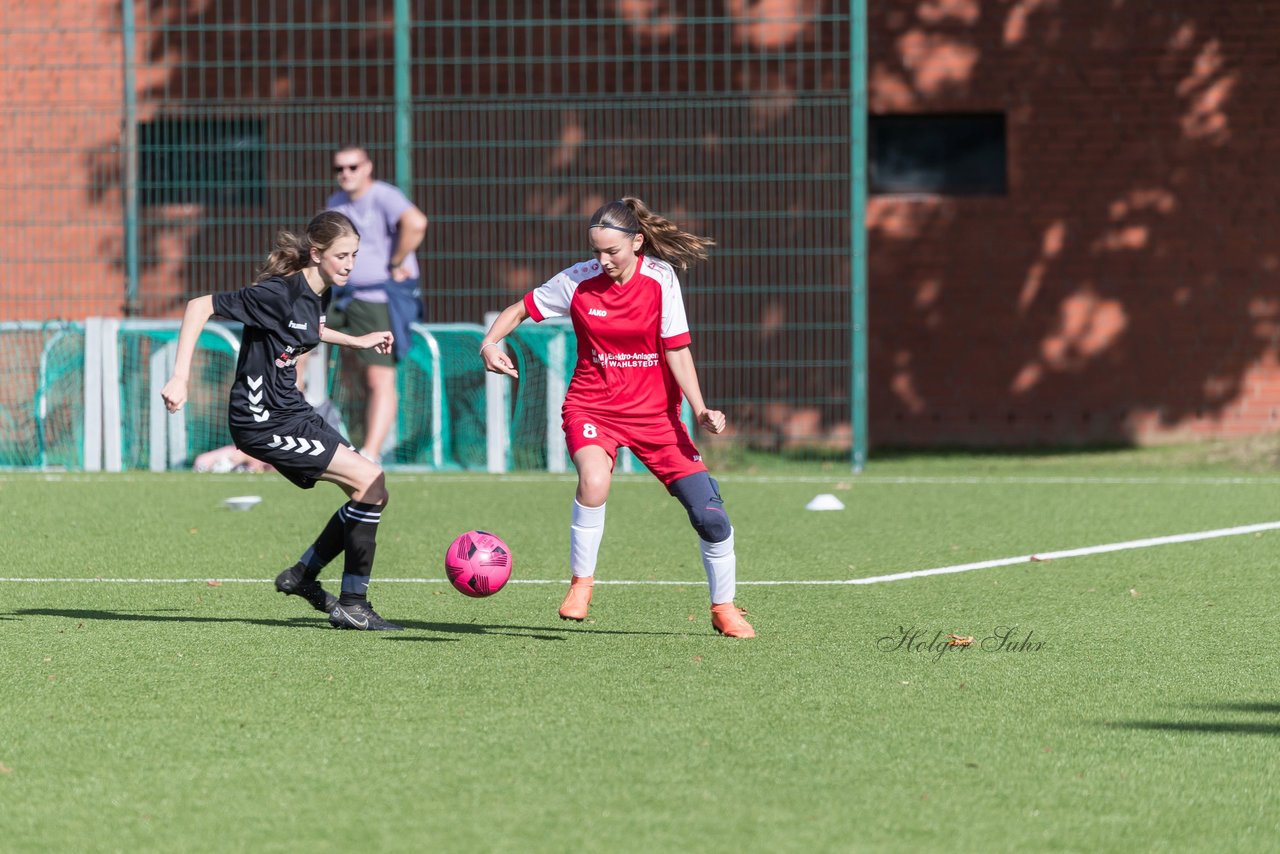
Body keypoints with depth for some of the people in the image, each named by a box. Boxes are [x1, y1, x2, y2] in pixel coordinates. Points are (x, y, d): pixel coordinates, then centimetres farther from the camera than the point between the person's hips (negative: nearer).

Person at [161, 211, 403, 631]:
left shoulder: (318, 295, 6)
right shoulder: (278, 293, -21)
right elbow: (199, 307, -21)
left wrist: (356, 341, 27)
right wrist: (179, 378, -25)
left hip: (292, 412, 10)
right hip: (264, 420, -10)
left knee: (371, 489, 9)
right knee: (370, 481, -14)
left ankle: (303, 574, 23)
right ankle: (352, 604, -8)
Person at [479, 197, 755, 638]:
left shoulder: (660, 279, -9)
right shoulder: (578, 281, -8)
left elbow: (676, 349, -7)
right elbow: (521, 308, 4)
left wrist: (700, 410, -17)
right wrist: (491, 342, -14)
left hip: (654, 411, 1)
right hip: (592, 405, -1)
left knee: (710, 515, -6)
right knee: (594, 480, -33)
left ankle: (724, 608, 17)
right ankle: (581, 582, -11)